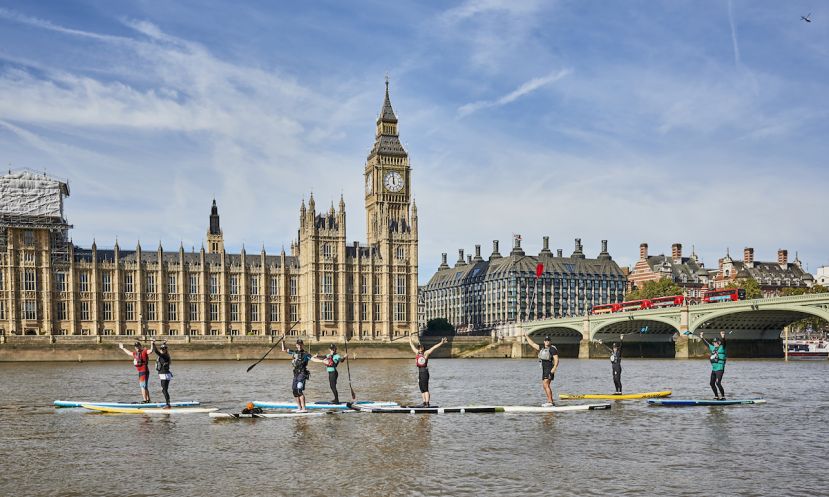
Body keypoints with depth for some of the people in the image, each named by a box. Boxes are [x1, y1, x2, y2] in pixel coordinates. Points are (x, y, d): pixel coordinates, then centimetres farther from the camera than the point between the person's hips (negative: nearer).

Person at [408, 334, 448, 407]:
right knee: (422, 389, 9)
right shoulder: (417, 352, 13)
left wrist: (441, 343, -16)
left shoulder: (426, 353, -3)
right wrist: (410, 339, 40)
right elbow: (412, 345, 28)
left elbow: (434, 347, -9)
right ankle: (424, 402, 14)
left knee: (425, 389, -9)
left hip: (424, 372, -7)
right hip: (420, 372, 7)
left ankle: (427, 403, -11)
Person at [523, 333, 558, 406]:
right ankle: (550, 401, 14)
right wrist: (527, 337, 29)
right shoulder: (542, 348, 16)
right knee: (545, 385, 9)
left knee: (546, 384, -17)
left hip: (549, 369, -9)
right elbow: (533, 344, 25)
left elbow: (556, 359, -13)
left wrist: (554, 368, -25)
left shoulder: (552, 349, -7)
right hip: (544, 369, 9)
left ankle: (550, 402, -19)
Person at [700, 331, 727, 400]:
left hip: (720, 369, -8)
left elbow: (724, 342, -24)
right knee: (712, 383, 10)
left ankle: (723, 396, -8)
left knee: (718, 383, -17)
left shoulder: (722, 348, -5)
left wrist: (723, 337, -42)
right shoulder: (713, 348, 14)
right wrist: (702, 337, 35)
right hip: (714, 369, 8)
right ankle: (716, 396, 22)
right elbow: (707, 343, 28)